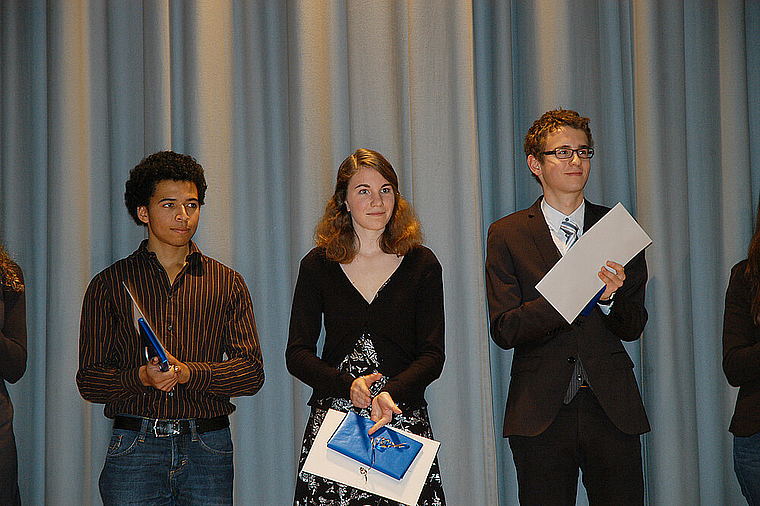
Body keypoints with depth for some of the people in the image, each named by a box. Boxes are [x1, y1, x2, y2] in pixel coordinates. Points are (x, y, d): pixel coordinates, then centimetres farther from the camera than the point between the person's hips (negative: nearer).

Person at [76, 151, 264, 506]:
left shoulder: (227, 284, 11)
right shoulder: (109, 285, 7)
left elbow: (251, 372, 3)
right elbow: (89, 380, 3)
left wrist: (188, 372, -14)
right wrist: (141, 376, -17)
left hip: (208, 451, 1)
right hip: (135, 448, -1)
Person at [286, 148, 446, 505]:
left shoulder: (421, 264, 5)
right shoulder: (317, 265, 6)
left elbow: (433, 355, -1)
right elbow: (296, 354, 3)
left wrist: (391, 392, -20)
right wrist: (346, 386, -15)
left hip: (403, 419, 0)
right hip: (332, 418, 0)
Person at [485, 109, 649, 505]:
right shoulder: (507, 234, 3)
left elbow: (633, 327, 6)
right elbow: (504, 331, -6)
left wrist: (609, 297, -16)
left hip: (612, 409, 2)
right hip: (540, 411, -1)